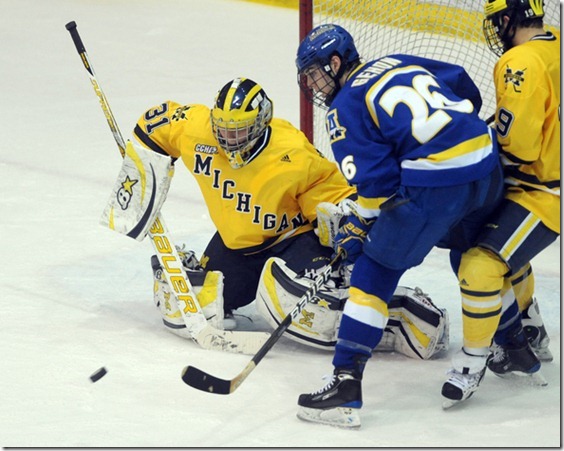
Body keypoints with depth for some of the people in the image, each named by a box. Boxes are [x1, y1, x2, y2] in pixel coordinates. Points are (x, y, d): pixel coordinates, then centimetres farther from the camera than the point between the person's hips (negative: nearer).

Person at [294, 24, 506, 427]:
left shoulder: (345, 107, 2)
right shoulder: (400, 63, 22)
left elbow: (376, 178, -5)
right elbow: (466, 89, 25)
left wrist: (359, 224, 8)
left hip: (435, 182, -7)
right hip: (488, 164, 7)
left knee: (375, 270, 0)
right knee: (474, 252, 33)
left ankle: (346, 384, -6)